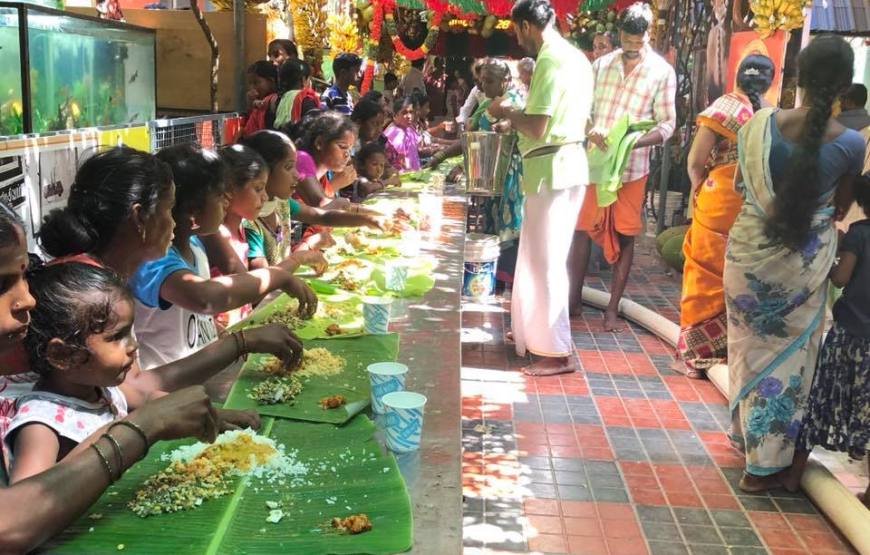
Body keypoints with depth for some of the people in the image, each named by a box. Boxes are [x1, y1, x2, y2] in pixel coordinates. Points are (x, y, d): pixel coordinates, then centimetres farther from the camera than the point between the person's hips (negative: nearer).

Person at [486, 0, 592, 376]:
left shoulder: (550, 61, -16)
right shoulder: (576, 58, 14)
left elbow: (537, 127, -22)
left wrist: (505, 112, -3)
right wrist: (517, 112, 18)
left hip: (551, 168, -10)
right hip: (570, 162, 10)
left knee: (546, 260, -4)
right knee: (541, 255, 18)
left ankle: (558, 352, 1)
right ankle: (535, 332, 28)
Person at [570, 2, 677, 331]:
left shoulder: (662, 71, -4)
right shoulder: (601, 64, 5)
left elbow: (667, 124, -5)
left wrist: (634, 142, -22)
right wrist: (590, 131, -15)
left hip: (631, 168, -3)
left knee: (624, 237, 4)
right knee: (582, 230, 7)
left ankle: (613, 309, 13)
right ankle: (574, 299, 21)